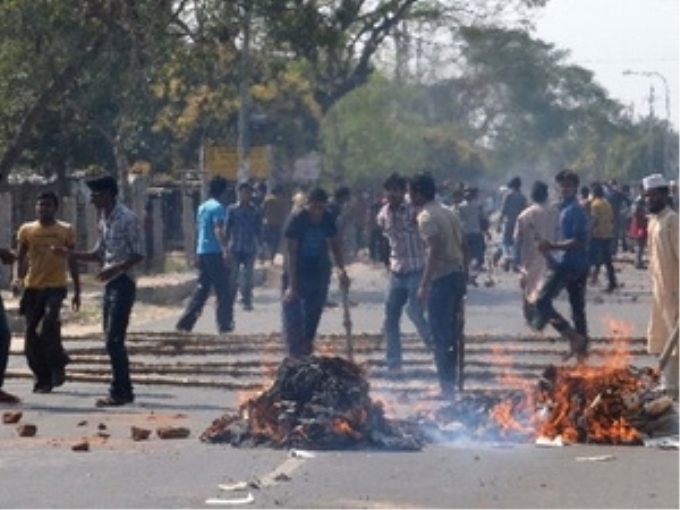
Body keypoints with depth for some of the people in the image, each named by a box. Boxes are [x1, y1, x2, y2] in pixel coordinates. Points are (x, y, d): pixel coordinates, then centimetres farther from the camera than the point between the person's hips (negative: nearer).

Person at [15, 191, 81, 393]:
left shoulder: (66, 231, 4)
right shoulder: (26, 230, 6)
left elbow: (72, 262, 9)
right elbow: (20, 259, 11)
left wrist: (77, 291, 8)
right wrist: (19, 280, -5)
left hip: (56, 287, -3)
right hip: (33, 288, 3)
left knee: (49, 323, -27)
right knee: (31, 335, 2)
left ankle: (57, 364, -7)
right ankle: (42, 377, 15)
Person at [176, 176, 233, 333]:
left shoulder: (202, 207, 15)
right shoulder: (218, 207, -11)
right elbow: (218, 230, -21)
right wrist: (226, 250, -26)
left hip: (201, 252, 8)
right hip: (215, 252, -8)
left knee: (201, 288, 10)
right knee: (222, 289, 0)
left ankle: (185, 322, 5)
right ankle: (225, 324, 2)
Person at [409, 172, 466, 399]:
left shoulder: (426, 217, -11)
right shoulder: (449, 212, 15)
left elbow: (435, 250, -22)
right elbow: (462, 246, 16)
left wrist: (424, 285, -22)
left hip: (441, 278, -9)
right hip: (458, 275, 9)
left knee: (440, 334, -4)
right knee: (451, 331, 15)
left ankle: (447, 386, -4)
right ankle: (451, 380, 21)